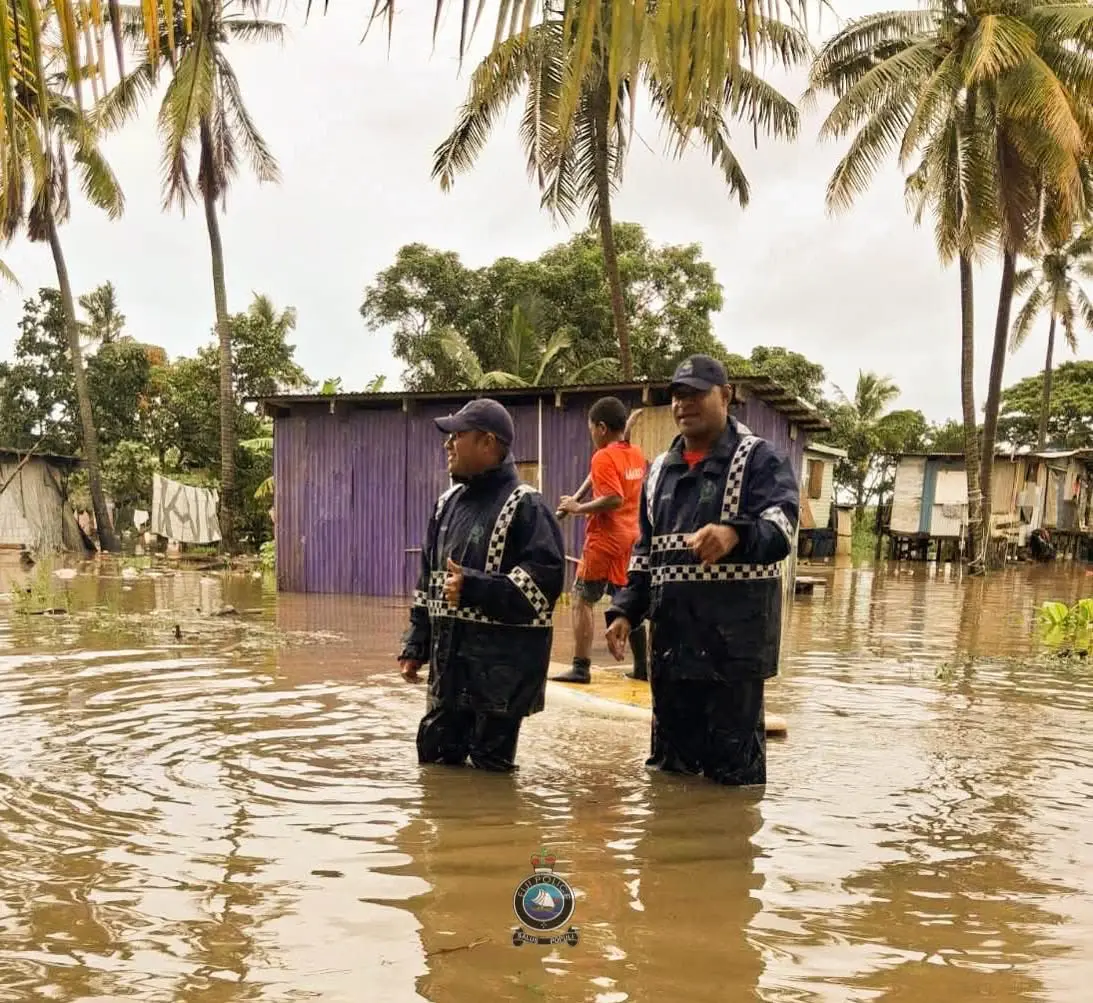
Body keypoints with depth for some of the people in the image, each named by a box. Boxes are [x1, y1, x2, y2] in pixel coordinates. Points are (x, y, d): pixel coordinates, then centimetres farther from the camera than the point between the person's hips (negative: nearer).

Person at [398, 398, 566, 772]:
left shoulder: (524, 505, -11)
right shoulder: (448, 503, 13)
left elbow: (546, 579, -21)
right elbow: (427, 581, 19)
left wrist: (472, 587, -24)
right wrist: (415, 646, 15)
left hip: (503, 666, -7)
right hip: (448, 663, 8)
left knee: (491, 767, 2)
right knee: (435, 760, 16)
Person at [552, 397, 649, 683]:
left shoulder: (603, 457, -15)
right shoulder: (637, 455, 9)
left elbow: (614, 499, -25)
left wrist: (578, 508, -17)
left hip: (604, 541, -8)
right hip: (630, 539, 8)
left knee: (582, 600, -1)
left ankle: (581, 667, -4)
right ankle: (642, 665, 16)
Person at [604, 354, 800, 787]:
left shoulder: (760, 459, -3)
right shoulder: (660, 469, 16)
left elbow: (781, 525, -21)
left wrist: (735, 534, -42)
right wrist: (624, 611, 10)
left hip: (734, 643, -6)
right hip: (670, 641, 6)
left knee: (734, 768, 1)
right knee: (668, 765, 15)